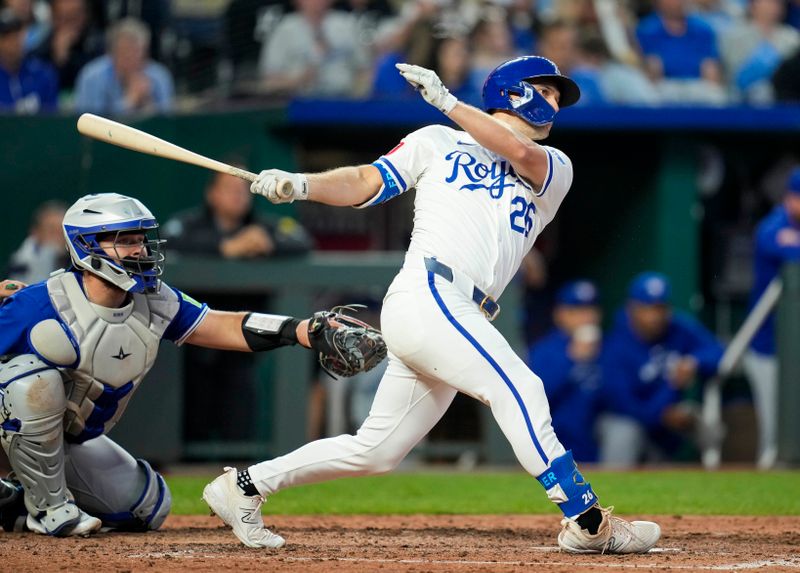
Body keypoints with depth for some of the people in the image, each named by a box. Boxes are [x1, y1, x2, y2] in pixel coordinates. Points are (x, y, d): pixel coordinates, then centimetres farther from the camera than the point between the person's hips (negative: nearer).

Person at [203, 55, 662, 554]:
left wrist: (446, 101, 1)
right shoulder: (439, 142, 16)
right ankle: (587, 521, -22)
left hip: (460, 321, 6)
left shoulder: (555, 171, 22)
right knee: (518, 389, -21)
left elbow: (519, 153, 0)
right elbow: (365, 183, 10)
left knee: (376, 450, 7)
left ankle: (246, 486, 19)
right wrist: (302, 185, -7)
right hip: (427, 294, -6)